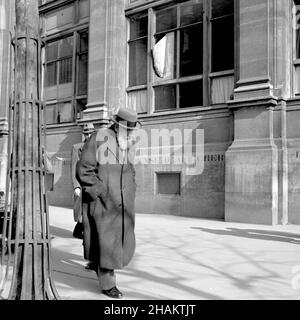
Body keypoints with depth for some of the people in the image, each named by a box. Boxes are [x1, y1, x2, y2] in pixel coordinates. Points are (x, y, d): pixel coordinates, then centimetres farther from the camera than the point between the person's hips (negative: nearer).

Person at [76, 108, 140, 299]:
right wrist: (103, 193, -17)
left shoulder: (129, 143, 7)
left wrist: (130, 196, 9)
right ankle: (107, 283, 13)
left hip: (122, 203, 7)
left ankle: (98, 263, 37)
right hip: (103, 202, -6)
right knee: (106, 241, -2)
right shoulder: (98, 139, -13)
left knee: (124, 241, 11)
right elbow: (84, 171, -13)